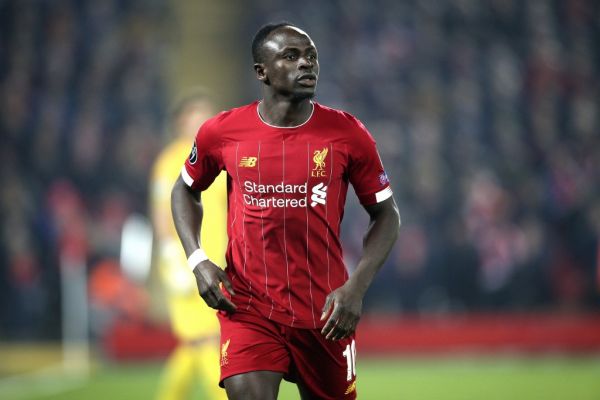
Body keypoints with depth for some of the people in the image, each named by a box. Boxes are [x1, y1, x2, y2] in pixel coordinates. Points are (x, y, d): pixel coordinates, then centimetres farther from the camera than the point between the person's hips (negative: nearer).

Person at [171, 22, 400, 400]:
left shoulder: (347, 133, -5)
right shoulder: (222, 132, -3)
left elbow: (386, 214, 4)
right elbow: (186, 190, 16)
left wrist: (356, 287, -10)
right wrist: (198, 261, 0)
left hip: (326, 312, 1)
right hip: (248, 308, -1)